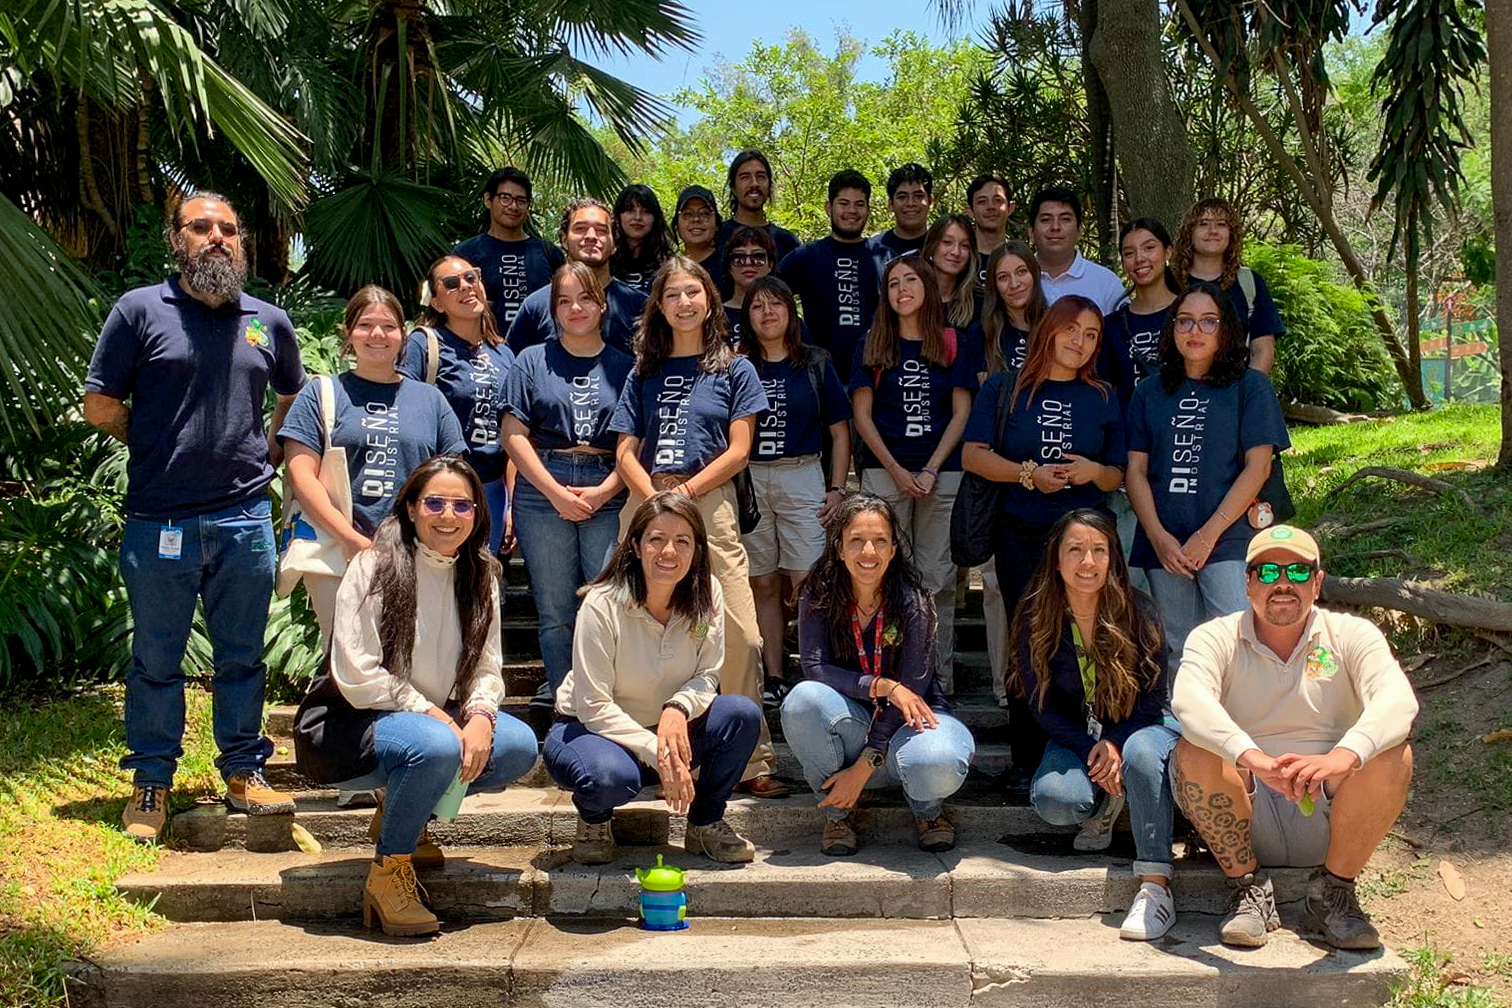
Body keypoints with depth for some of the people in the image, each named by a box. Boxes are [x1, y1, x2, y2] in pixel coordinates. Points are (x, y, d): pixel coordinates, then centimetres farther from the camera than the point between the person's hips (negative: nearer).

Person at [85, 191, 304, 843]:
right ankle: (151, 781, 20)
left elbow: (292, 397, 25)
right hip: (159, 520, -2)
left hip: (245, 516, 3)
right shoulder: (140, 311, -1)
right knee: (156, 659, 8)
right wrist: (162, 453, 6)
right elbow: (101, 406, 1)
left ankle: (243, 770, 23)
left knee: (242, 655, 10)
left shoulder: (269, 322, 9)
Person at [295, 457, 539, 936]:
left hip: (440, 718, 7)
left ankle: (406, 815, 5)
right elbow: (356, 676, -18)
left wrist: (480, 716, -18)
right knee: (436, 746, -37)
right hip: (346, 724, -7)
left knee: (520, 745, -17)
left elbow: (487, 666, 3)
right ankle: (387, 875, -15)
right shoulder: (374, 568, -14)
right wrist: (430, 712, -22)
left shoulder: (480, 574, 5)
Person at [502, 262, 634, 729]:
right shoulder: (532, 361, 10)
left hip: (609, 496, 0)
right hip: (544, 494, 0)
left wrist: (604, 491, -9)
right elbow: (514, 435, 2)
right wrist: (556, 492, -7)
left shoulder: (624, 366, 11)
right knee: (555, 614, 3)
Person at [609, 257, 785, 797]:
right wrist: (655, 499, -9)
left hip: (710, 502, -2)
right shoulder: (644, 374, 17)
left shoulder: (734, 369, 11)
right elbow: (626, 452, 10)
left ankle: (751, 760, -5)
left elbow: (738, 451, 2)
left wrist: (684, 494, -8)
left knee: (739, 634, -10)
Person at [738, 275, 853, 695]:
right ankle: (773, 677, 10)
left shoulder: (814, 364, 7)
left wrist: (837, 489, 1)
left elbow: (840, 431, 8)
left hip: (802, 478, -1)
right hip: (747, 481, 1)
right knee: (763, 585, 4)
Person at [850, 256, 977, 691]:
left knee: (938, 578, 1)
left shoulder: (953, 345, 7)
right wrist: (896, 470, -7)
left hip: (942, 473, 0)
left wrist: (932, 469, -7)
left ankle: (940, 679, 7)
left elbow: (961, 413, 3)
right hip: (883, 472, 0)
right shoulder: (872, 347, 7)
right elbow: (862, 414, 3)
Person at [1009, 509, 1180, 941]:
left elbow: (1153, 697, -8)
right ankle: (1106, 806, 6)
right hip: (1075, 738, 1)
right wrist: (1092, 750, -19)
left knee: (1141, 753, -38)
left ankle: (1155, 885, -36)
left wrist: (1115, 743, -24)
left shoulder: (1137, 611, -12)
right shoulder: (1035, 620, -8)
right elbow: (1042, 704, -6)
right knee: (1052, 800, -30)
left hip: (1138, 728, -1)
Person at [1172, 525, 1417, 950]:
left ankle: (1333, 891, -5)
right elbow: (1189, 700, -24)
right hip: (1244, 816, -1)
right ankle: (1248, 889, -8)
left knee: (1393, 757, -25)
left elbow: (1397, 700, -20)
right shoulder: (1215, 638, -2)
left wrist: (1344, 756, -42)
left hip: (1328, 814, 1)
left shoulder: (1352, 635, 1)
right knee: (1194, 753, -28)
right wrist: (1252, 757, -44)